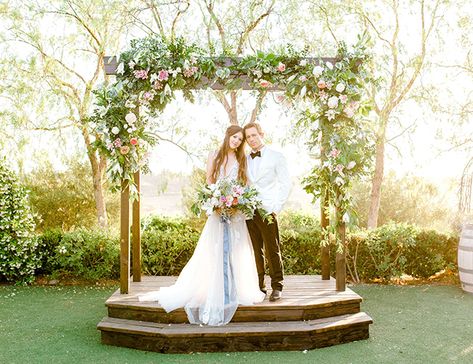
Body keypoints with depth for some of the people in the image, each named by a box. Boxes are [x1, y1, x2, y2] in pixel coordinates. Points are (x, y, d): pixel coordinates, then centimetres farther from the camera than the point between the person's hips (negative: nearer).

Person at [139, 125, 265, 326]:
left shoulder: (242, 160, 11)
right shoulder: (214, 157, 6)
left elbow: (246, 185, 9)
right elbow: (209, 183, 4)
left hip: (237, 211, 2)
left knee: (236, 251, 4)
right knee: (214, 252, -2)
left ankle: (240, 290, 15)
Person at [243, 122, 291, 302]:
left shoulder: (276, 157, 4)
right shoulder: (245, 160, 16)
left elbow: (286, 184, 0)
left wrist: (276, 208, -8)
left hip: (267, 211, -4)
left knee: (272, 250, -4)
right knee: (255, 251, 5)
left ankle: (277, 287, 5)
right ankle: (258, 286, 13)